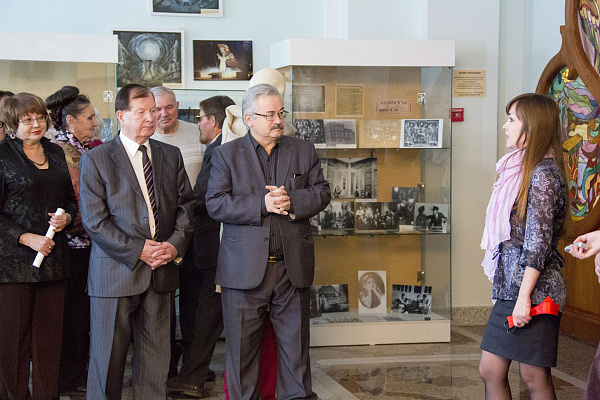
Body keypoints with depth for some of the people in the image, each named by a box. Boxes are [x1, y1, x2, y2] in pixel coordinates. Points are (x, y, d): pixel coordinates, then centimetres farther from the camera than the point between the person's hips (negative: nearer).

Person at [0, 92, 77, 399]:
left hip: (53, 257, 5)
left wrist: (66, 217, 0)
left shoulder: (55, 153, 15)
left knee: (49, 336, 6)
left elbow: (71, 199, 22)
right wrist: (26, 237, -15)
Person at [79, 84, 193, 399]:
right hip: (116, 272, -4)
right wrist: (137, 251, -15)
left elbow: (185, 205, 11)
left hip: (161, 270, 4)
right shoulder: (95, 159, -3)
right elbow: (94, 220, -9)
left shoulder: (171, 155, 11)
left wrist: (175, 244, -6)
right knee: (108, 355, 4)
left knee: (156, 355, 10)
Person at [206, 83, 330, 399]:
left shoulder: (304, 151, 11)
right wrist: (261, 204, -17)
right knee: (242, 346, 6)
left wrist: (292, 201, -13)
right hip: (245, 269, -2)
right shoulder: (226, 155, 3)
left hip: (293, 267, 2)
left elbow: (322, 192, 7)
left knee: (295, 342, 9)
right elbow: (215, 204, -6)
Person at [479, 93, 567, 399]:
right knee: (490, 371, 9)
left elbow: (538, 241, -18)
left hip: (533, 290, -9)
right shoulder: (520, 169, 15)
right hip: (510, 285, 9)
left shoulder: (542, 173, -13)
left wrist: (524, 297, -19)